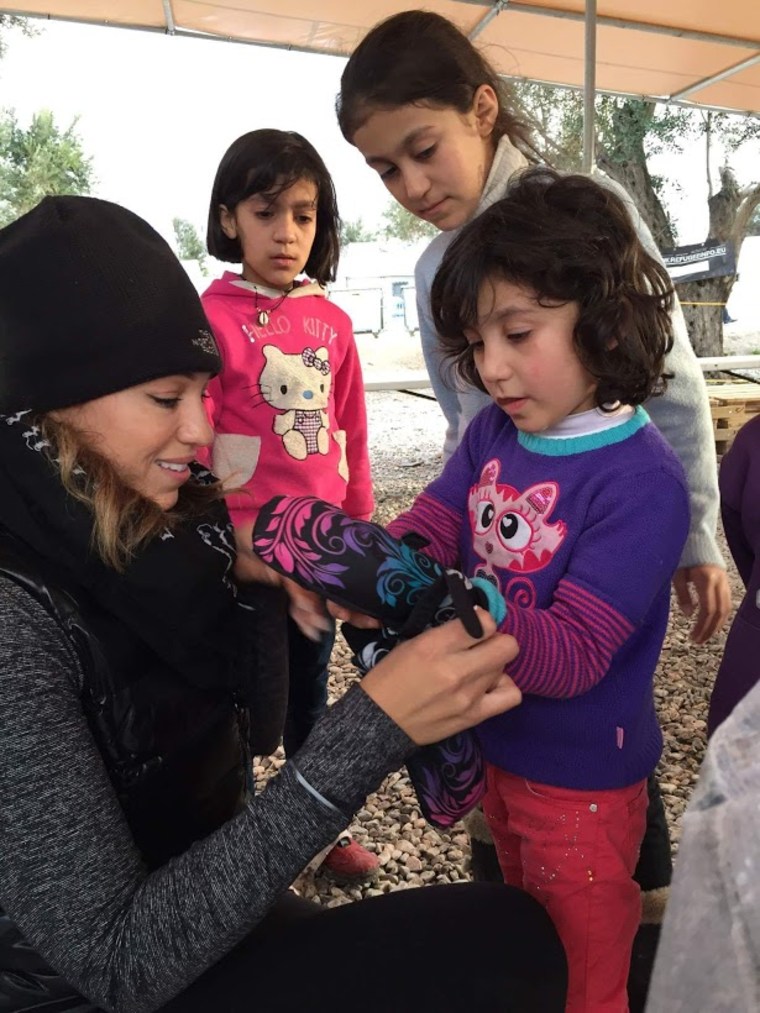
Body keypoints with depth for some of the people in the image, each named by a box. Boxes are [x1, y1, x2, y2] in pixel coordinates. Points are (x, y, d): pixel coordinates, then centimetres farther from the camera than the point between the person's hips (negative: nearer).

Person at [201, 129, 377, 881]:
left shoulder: (331, 322, 5)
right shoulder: (210, 316, -10)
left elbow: (351, 437, 10)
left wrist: (361, 530, 12)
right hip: (246, 553, -5)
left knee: (310, 691, 20)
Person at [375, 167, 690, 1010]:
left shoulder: (641, 483, -28)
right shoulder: (493, 432, -7)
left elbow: (570, 656, -31)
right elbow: (432, 524, -10)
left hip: (580, 775, -6)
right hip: (495, 742, 7)